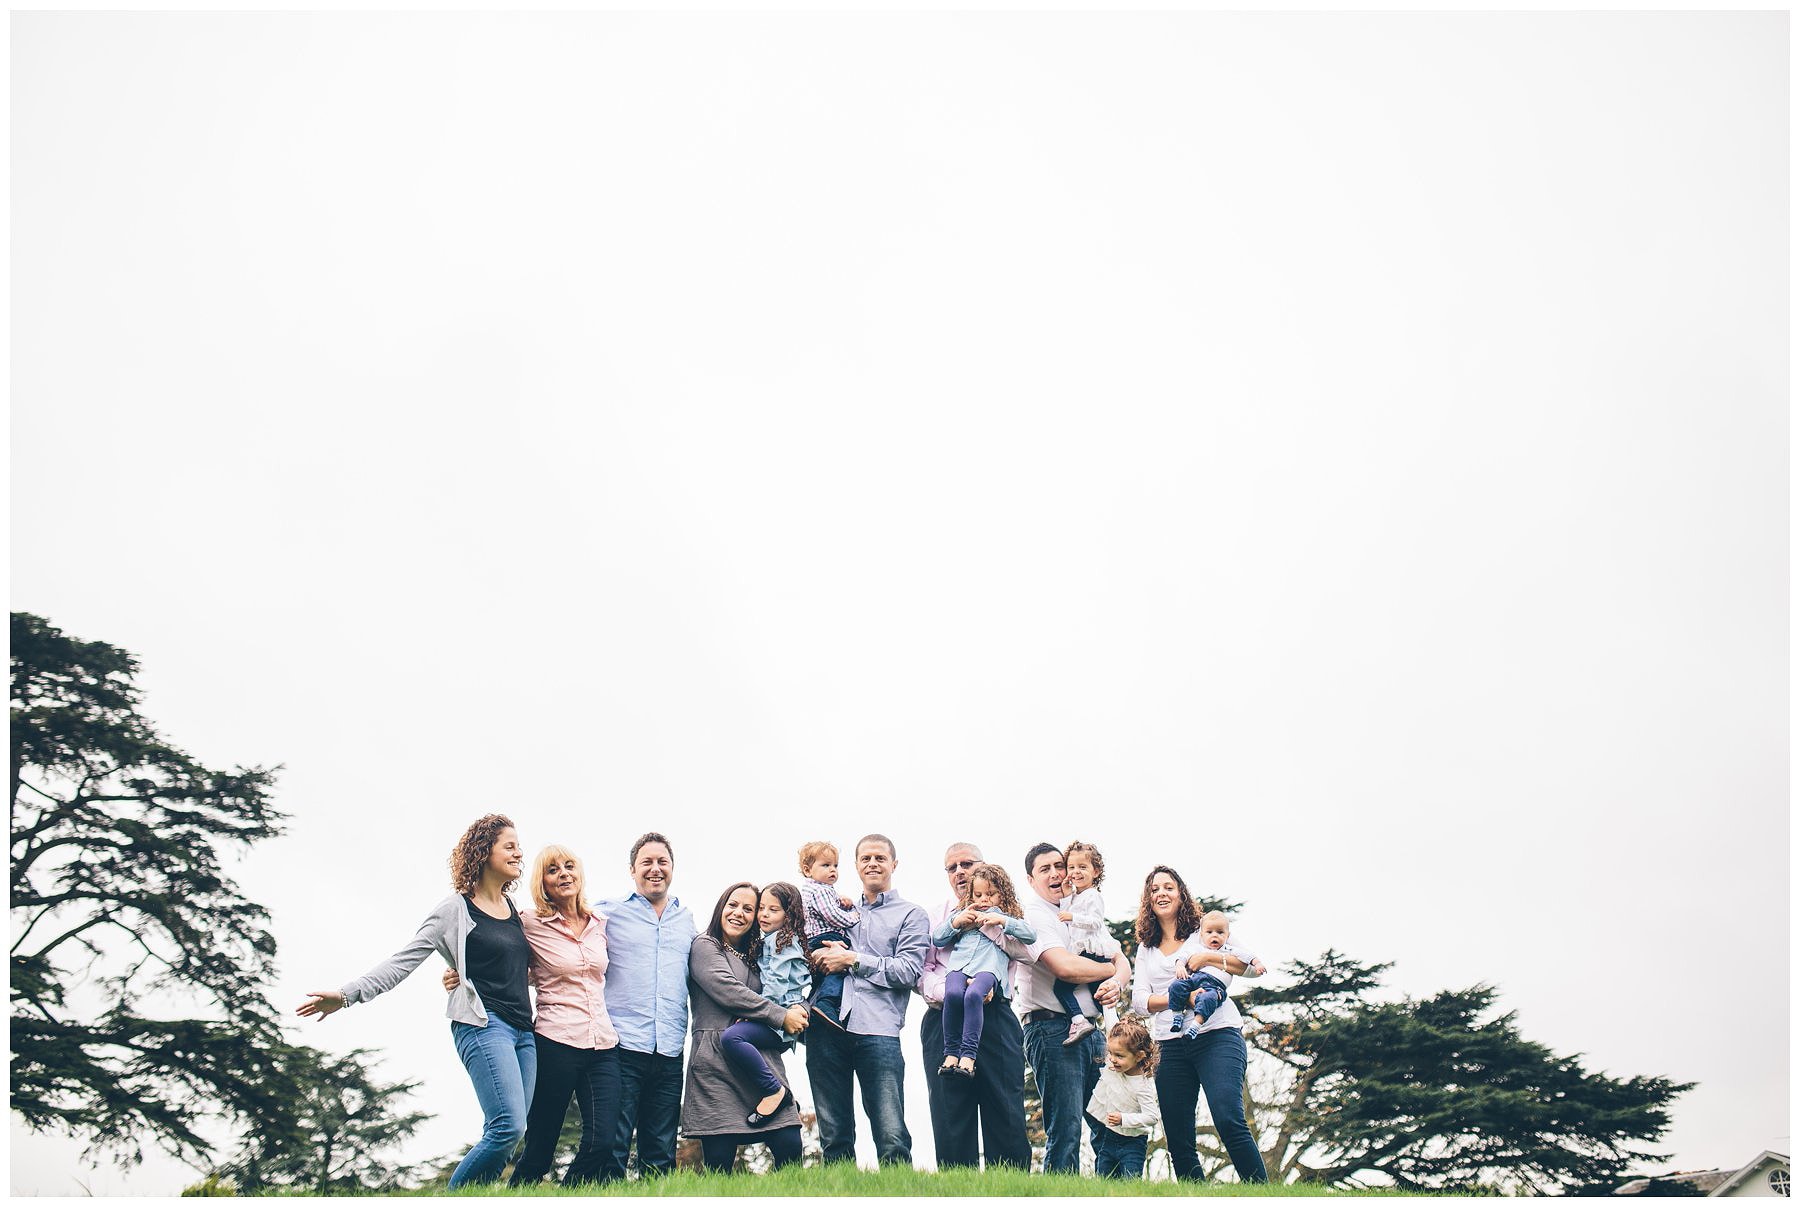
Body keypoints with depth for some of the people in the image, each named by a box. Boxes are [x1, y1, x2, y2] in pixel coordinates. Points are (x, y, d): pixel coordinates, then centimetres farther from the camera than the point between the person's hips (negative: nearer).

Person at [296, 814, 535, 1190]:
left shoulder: (515, 909, 18)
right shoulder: (456, 909, -1)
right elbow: (403, 961, -2)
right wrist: (347, 994, -11)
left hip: (523, 1031, 7)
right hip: (483, 1026, -7)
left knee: (504, 1136, -1)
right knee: (508, 1126, -20)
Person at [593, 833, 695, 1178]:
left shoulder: (686, 919, 16)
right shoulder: (607, 912, 3)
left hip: (670, 1052, 4)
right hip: (622, 1046, -4)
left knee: (661, 1154, 9)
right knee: (611, 1148, -5)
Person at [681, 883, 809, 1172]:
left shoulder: (755, 957, 24)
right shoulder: (705, 946, 5)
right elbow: (727, 990, -9)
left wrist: (798, 1009, -4)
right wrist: (781, 1016, -8)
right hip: (716, 1060, -5)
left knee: (790, 1148, -10)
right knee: (719, 1162, -9)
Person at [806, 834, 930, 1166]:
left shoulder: (910, 915, 11)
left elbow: (908, 970, -3)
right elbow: (815, 956, 27)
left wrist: (852, 959, -5)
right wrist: (820, 960, 3)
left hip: (878, 1030, -4)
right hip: (827, 1026, 4)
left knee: (892, 1138, -11)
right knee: (833, 1136, 5)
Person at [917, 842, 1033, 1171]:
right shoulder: (934, 917, 17)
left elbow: (1028, 951, -3)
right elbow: (921, 973, 4)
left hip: (995, 1018, -1)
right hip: (944, 1019, 1)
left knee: (1007, 1116, -5)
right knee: (950, 1122, -1)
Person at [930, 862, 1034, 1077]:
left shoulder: (1008, 918, 27)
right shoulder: (962, 915, 34)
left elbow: (1031, 935, 9)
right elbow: (937, 940, 27)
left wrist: (1002, 921, 0)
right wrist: (955, 922, 11)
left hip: (989, 968, -2)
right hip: (958, 966, 2)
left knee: (973, 994, -36)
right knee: (953, 993, -33)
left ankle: (968, 1054, -36)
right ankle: (951, 1052, -25)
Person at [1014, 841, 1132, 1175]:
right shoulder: (1031, 915, -5)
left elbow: (1123, 963, 13)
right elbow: (1065, 966, -20)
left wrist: (1117, 981, -12)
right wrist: (1112, 969, -2)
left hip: (1090, 1030, 8)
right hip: (1053, 1030, -8)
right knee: (1066, 1131, -10)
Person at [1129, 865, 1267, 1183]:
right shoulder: (1146, 949, 20)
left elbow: (1254, 966, 0)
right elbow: (1139, 999, 5)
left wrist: (1205, 958, -13)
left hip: (1217, 1035, -4)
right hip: (1171, 1045, 4)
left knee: (1229, 1121, -21)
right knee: (1178, 1141, -1)